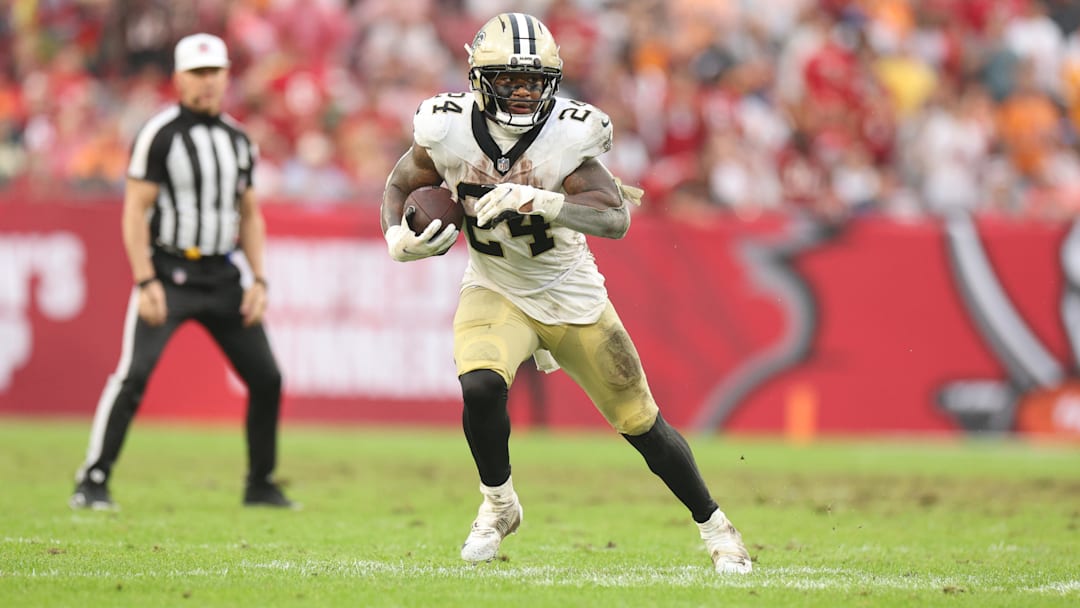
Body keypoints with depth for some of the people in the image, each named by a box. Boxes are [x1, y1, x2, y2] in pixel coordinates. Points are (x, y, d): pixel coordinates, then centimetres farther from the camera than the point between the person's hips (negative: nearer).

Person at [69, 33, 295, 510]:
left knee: (266, 378, 4)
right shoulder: (159, 135, -9)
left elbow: (250, 216, 17)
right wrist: (146, 283, -18)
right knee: (133, 374, -17)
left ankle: (260, 485, 18)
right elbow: (135, 212, -11)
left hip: (222, 275, 6)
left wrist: (258, 281, 6)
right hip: (169, 273, -6)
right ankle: (92, 482, -11)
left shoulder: (238, 140, 11)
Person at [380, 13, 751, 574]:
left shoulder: (568, 136, -23)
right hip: (495, 292, 1)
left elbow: (616, 220, -32)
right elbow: (401, 184, 2)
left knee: (641, 423, 5)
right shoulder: (448, 129, -17)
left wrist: (542, 203, -48)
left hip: (572, 296, -1)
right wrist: (399, 239, -19)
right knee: (480, 387, -28)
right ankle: (498, 505, -1)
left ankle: (713, 525, 27)